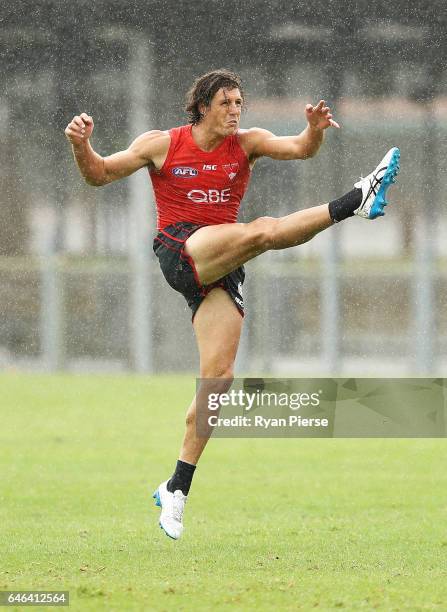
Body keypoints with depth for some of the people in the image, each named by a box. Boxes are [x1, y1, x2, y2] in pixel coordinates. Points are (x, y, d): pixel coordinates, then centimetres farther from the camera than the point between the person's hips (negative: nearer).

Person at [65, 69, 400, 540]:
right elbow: (99, 174, 8)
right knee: (261, 231, -32)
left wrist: (314, 129, -26)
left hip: (221, 271, 4)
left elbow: (300, 149, -5)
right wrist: (81, 145, -11)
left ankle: (176, 489, 1)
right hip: (179, 253, -4)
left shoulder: (246, 143, 10)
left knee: (218, 376, -7)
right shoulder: (161, 144, 4)